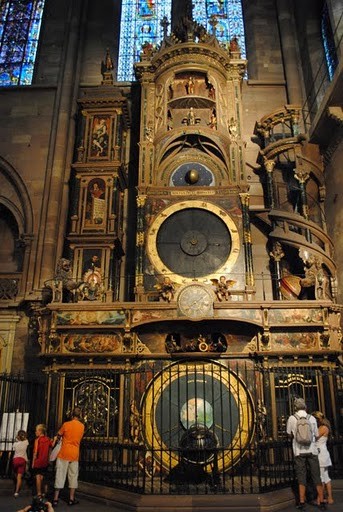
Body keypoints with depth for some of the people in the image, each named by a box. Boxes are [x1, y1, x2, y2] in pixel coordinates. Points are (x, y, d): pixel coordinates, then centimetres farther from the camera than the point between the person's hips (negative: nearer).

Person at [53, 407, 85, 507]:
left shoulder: (66, 424, -9)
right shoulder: (82, 426, 1)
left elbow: (58, 435, 4)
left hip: (64, 453, -2)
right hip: (75, 454, 2)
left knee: (60, 475, 2)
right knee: (73, 476, 10)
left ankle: (55, 499, 3)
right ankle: (71, 499, 13)